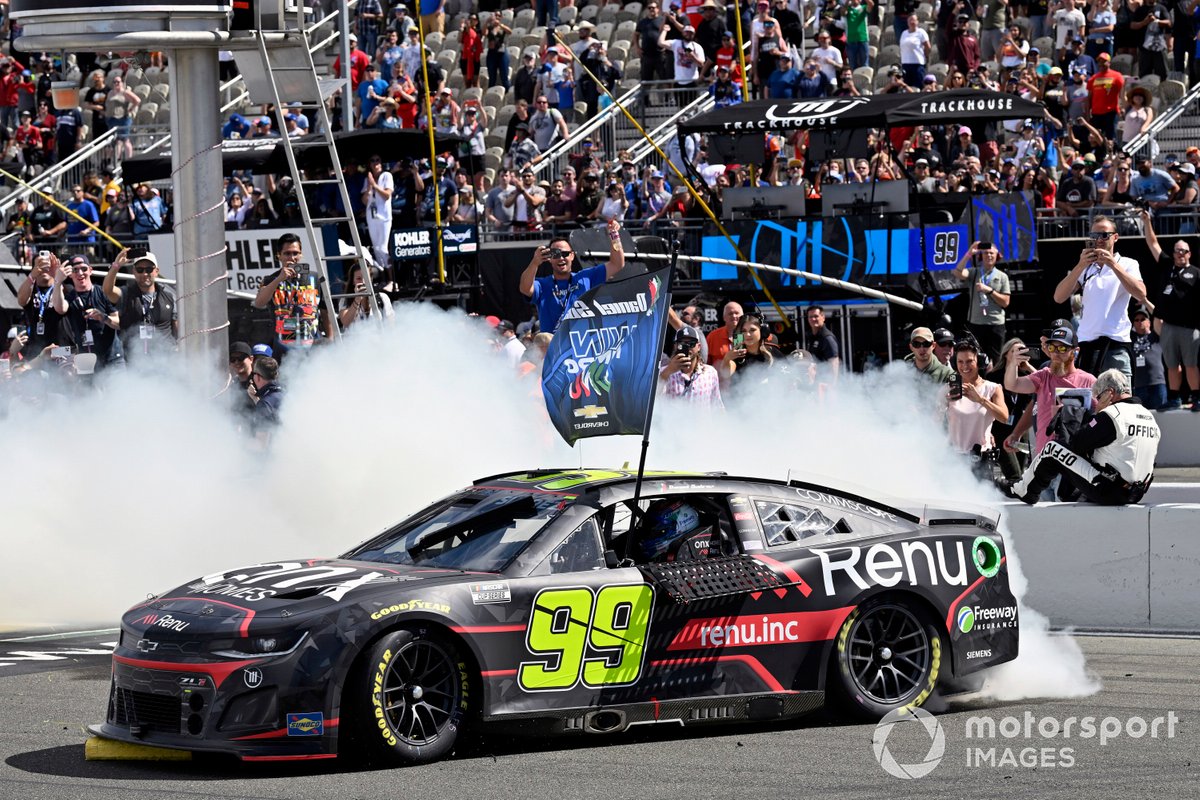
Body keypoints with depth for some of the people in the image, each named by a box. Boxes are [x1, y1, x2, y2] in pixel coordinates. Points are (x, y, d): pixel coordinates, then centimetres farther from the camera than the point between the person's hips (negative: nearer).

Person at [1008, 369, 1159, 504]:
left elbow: (1075, 444, -9)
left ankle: (1023, 491, 25)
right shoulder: (1149, 417, 9)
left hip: (1107, 493, -8)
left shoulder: (1111, 415, -16)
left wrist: (1095, 414, 2)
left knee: (1054, 449, 6)